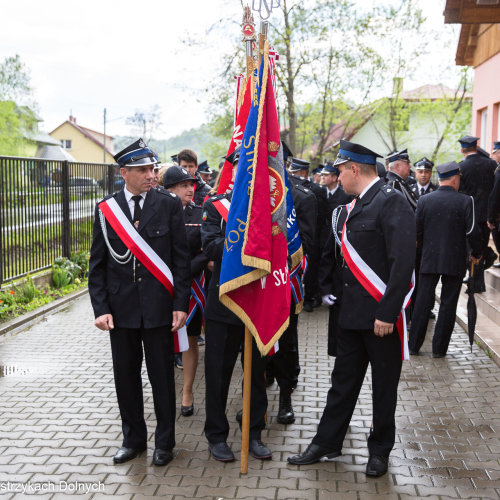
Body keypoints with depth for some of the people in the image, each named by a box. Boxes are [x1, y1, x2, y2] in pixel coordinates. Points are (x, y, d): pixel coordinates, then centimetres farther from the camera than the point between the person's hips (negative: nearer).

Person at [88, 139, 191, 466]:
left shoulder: (169, 204, -2)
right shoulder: (106, 209, 2)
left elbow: (181, 258, -2)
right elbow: (97, 264, 4)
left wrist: (181, 304, -7)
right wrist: (101, 308, -5)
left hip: (158, 305, -2)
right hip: (121, 307, 2)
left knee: (162, 376, 8)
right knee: (126, 376, 12)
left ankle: (165, 442, 25)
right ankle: (134, 439, 30)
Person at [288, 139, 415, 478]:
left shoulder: (391, 202, -15)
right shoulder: (349, 208, 12)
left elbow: (403, 261, -21)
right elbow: (333, 254, 23)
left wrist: (387, 313, -22)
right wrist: (329, 288, 12)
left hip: (382, 315, -7)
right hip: (352, 313, 7)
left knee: (384, 386, 10)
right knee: (343, 381, 15)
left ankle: (380, 450, 27)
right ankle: (327, 443, 27)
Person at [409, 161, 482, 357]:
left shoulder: (424, 200, -1)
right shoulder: (465, 201, -8)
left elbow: (417, 231, 3)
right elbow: (472, 231, -10)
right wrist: (476, 254, 6)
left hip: (429, 260, 2)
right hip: (455, 261, -2)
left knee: (422, 302, 9)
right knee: (448, 304, 6)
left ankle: (414, 345, 14)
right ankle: (439, 348, 10)